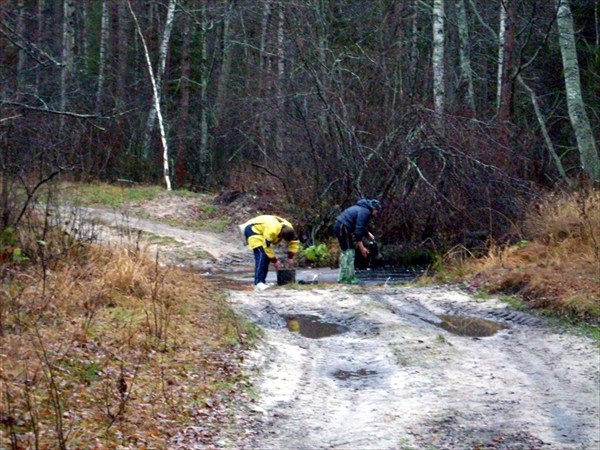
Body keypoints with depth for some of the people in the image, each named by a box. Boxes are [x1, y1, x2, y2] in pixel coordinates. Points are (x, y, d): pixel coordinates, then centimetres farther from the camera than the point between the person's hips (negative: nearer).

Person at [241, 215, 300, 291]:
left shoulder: (289, 229, -14)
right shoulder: (272, 230, -38)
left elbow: (295, 243, -2)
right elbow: (267, 247, -31)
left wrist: (290, 257, -7)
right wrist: (275, 261, -21)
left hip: (260, 230, 9)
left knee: (266, 255, 2)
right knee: (262, 254, -23)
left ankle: (262, 281, 8)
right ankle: (258, 283, -27)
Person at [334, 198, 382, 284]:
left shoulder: (364, 209, 17)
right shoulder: (365, 212, -16)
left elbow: (360, 227, 28)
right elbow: (358, 230, -20)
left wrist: (368, 233, 14)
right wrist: (362, 247, -19)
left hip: (339, 226, 11)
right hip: (343, 228, -11)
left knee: (345, 252, 18)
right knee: (349, 252, -8)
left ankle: (342, 278, 23)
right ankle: (349, 278, -7)